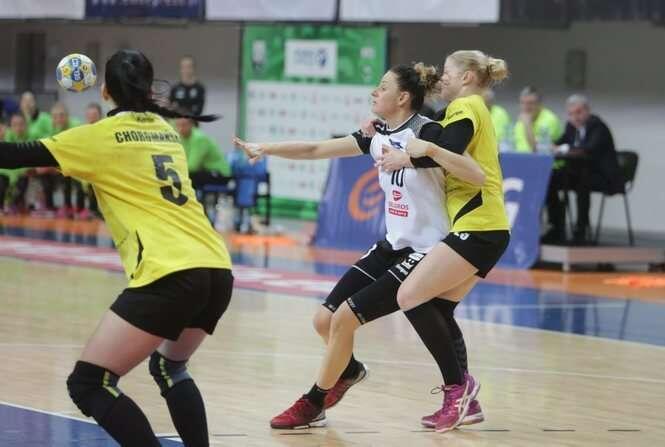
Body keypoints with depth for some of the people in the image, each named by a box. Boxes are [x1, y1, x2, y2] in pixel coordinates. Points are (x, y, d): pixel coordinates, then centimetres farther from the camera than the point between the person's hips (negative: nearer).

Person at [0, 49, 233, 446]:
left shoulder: (102, 135, 4)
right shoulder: (166, 130, 21)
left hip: (170, 276, -7)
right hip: (218, 272, 7)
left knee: (88, 384, -4)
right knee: (170, 367, 30)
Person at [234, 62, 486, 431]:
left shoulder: (427, 133, -17)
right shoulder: (379, 135, 6)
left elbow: (476, 175, -28)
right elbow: (316, 150, 7)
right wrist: (264, 149, -3)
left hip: (425, 253, -8)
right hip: (392, 247, 8)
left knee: (344, 318, -12)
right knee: (324, 320, 4)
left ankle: (312, 406, 5)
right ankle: (349, 371, 36)